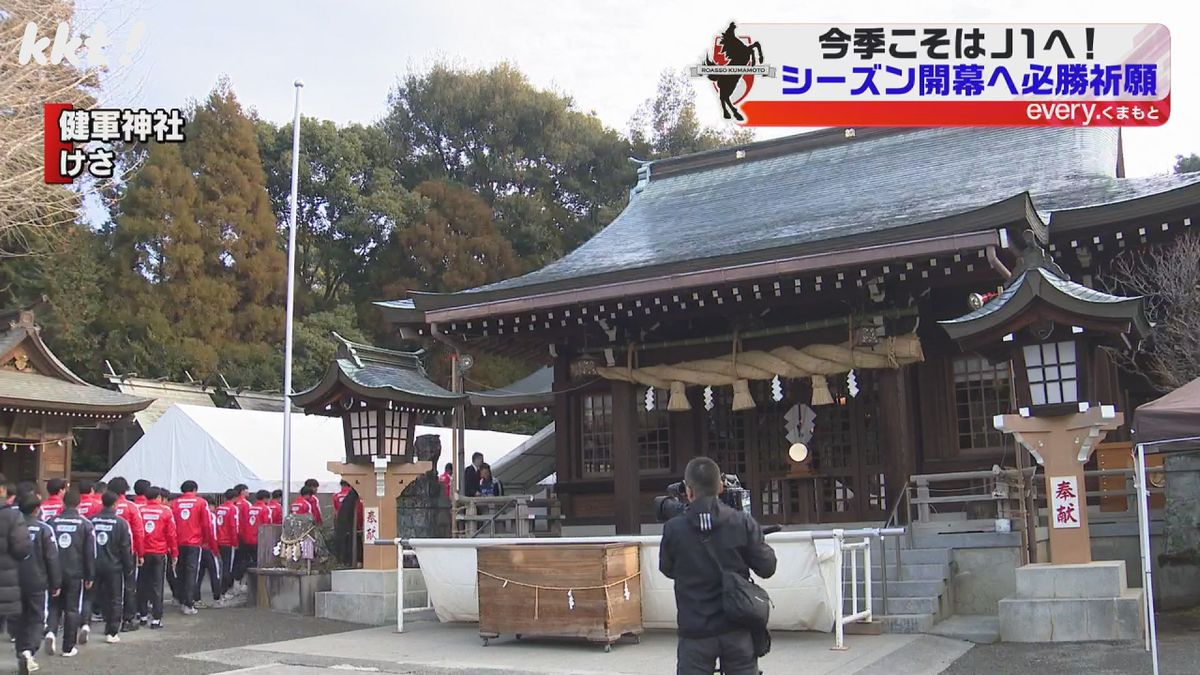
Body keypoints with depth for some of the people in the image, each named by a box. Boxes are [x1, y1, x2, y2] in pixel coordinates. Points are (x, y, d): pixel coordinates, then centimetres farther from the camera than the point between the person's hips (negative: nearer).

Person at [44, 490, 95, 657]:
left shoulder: (51, 522, 1)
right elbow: (90, 552, -2)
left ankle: (51, 631, -8)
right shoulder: (85, 524, -4)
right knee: (72, 609, 6)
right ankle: (68, 647, 9)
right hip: (75, 574, -2)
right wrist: (90, 576, 5)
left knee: (55, 605, 17)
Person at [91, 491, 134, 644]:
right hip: (114, 567, -3)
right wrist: (129, 568, 4)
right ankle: (111, 633, 4)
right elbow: (126, 548, -7)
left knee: (101, 597, 19)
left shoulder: (91, 521, -2)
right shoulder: (121, 523, -11)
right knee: (115, 599, 5)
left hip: (95, 566, 3)